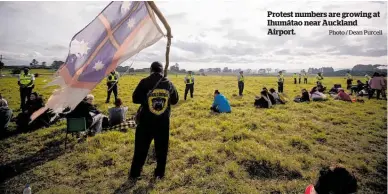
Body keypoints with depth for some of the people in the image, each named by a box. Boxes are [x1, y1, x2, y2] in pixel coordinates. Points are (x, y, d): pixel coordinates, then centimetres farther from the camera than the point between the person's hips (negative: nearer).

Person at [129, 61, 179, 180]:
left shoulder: (145, 82, -7)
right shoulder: (168, 83, 1)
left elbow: (135, 99, -4)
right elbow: (175, 100, 10)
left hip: (146, 120, -1)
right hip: (163, 121, 2)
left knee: (141, 148, 11)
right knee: (162, 148, 14)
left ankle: (134, 174, 22)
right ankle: (159, 173, 25)